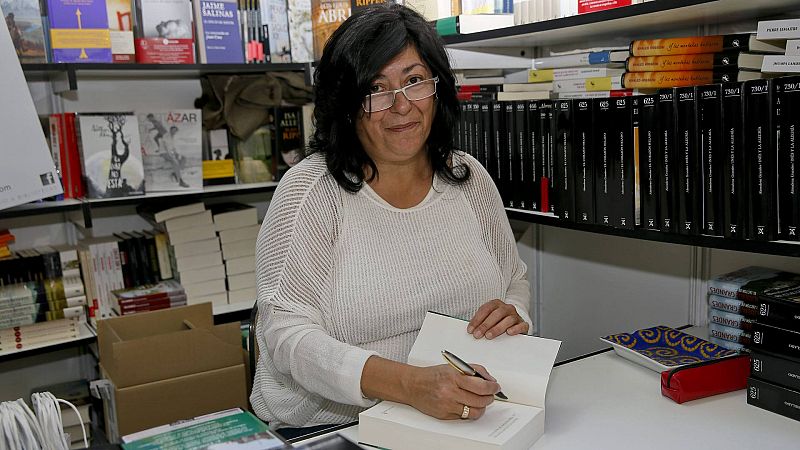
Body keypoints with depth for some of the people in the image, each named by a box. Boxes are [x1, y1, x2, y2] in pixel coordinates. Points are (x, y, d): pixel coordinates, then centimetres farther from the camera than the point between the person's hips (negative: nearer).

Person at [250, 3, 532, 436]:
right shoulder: (310, 189, -8)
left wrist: (512, 315, -7)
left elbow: (515, 282, 17)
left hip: (465, 418, 4)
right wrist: (410, 384, -29)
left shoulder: (469, 178, 6)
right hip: (325, 429, -3)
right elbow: (288, 333, -15)